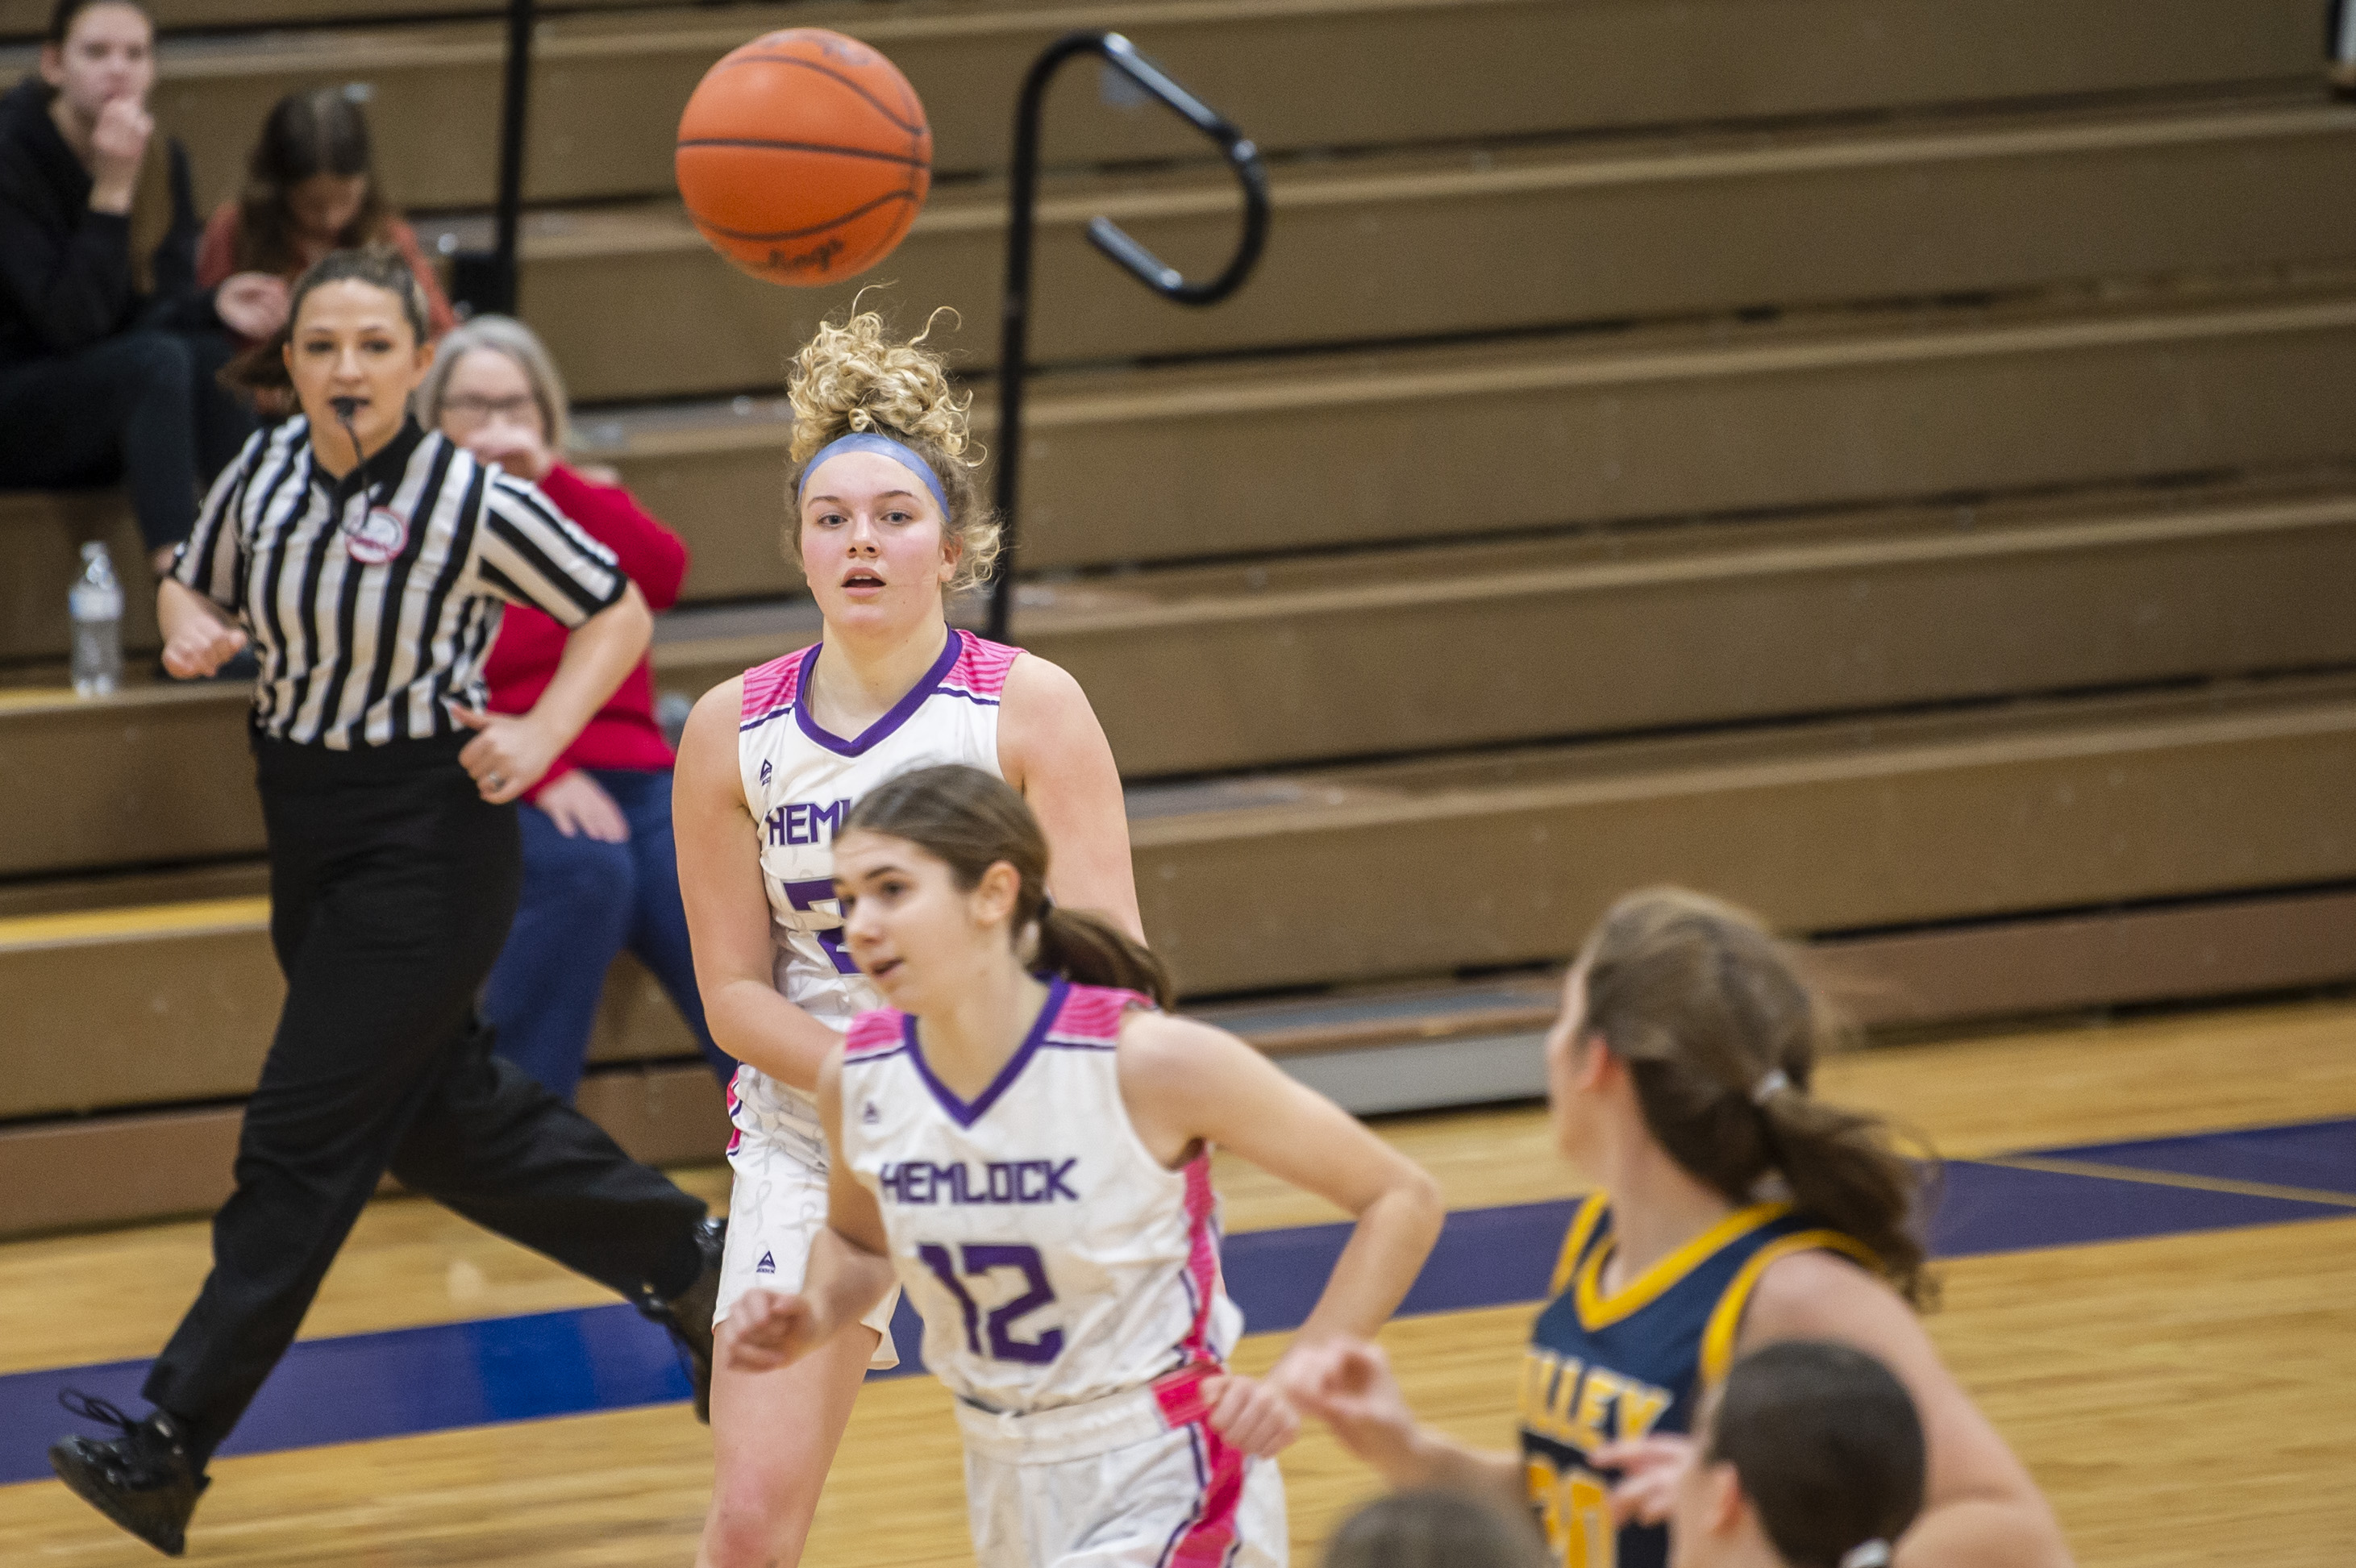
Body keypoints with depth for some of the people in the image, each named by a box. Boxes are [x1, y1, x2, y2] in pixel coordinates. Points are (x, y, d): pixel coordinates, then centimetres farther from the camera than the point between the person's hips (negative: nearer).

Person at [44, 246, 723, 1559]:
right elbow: (192, 582, 15)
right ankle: (684, 1257, 37)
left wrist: (539, 736, -19)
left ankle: (170, 1447, -5)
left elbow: (618, 616, -6)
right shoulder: (264, 474, -2)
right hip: (309, 831, 7)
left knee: (303, 1143, -6)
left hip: (427, 843, -7)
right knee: (440, 1116, 17)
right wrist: (191, 629, -8)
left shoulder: (473, 503, -17)